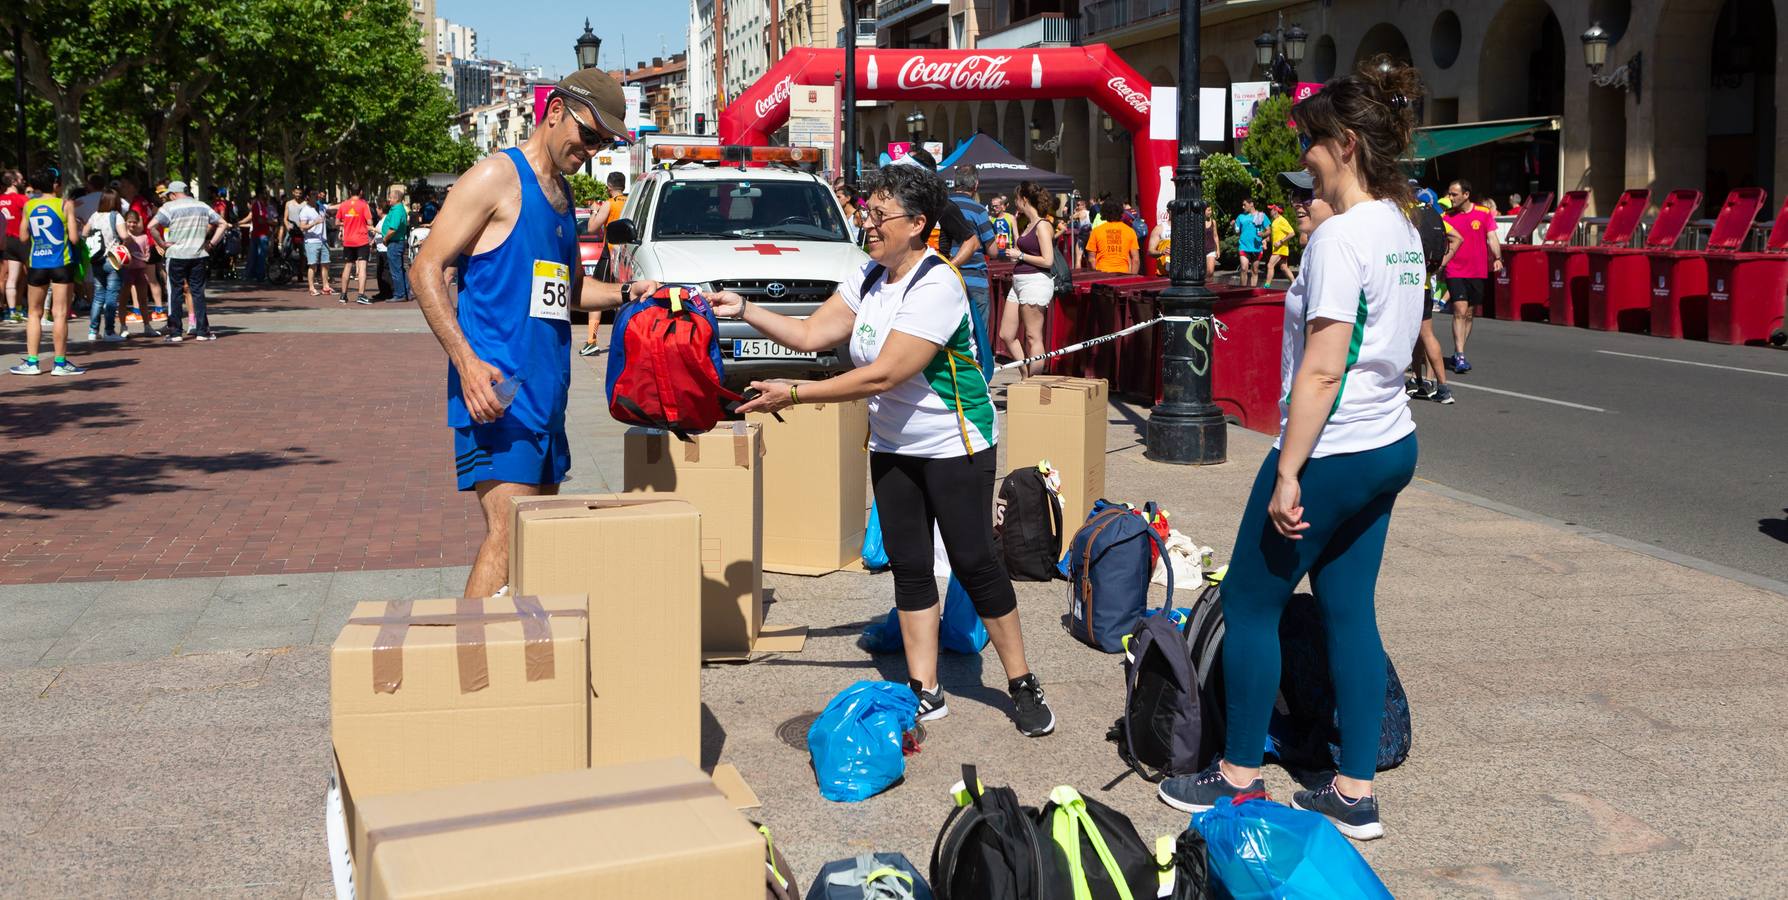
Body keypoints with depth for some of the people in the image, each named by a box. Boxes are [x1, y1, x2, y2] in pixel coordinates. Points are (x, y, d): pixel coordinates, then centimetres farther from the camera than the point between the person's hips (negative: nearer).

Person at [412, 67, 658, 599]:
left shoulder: (563, 195, 19)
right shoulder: (497, 179, -7)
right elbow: (426, 270, -11)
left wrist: (626, 293, 9)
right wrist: (467, 362, -22)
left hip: (545, 392, 9)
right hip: (496, 391, -9)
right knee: (508, 532, -16)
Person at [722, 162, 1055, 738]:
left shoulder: (937, 287, -23)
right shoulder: (869, 278, 3)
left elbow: (882, 375, -28)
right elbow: (811, 334, 3)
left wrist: (792, 395, -27)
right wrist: (743, 311, -7)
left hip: (954, 445, -7)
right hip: (892, 447, 8)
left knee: (974, 562, -5)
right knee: (909, 566, 7)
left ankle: (1022, 685, 9)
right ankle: (925, 692, 13)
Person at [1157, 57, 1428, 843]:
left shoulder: (1339, 238, -19)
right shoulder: (1403, 229, 10)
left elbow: (1321, 369, -22)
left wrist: (1288, 474, -20)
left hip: (1333, 453, -9)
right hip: (1391, 445, 9)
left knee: (1250, 602, 5)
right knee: (1348, 609, 13)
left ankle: (1238, 778, 17)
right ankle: (1355, 793, 18)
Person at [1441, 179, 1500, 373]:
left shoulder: (1484, 214, 2)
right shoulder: (1446, 216, 1)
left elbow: (1491, 238, 3)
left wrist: (1497, 258, -12)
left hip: (1478, 272, 2)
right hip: (1455, 271, -2)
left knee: (1468, 314, 10)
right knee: (1460, 311, -14)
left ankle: (1458, 354, 21)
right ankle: (1460, 356, -16)